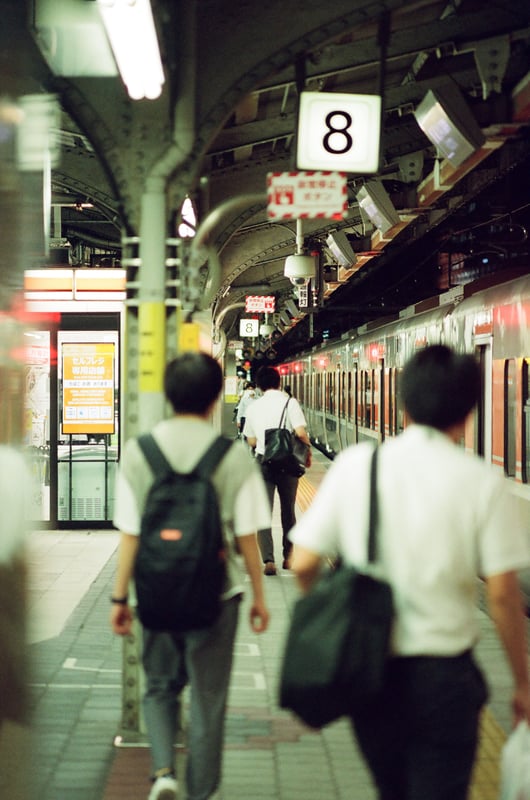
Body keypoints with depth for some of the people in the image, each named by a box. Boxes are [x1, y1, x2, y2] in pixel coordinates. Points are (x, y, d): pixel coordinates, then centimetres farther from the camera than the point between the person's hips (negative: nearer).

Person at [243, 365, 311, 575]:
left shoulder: (253, 407, 4)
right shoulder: (289, 402, -6)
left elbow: (251, 441, 10)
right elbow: (300, 432, -16)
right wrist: (308, 453, -1)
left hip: (263, 461, 1)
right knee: (288, 510, 15)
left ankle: (268, 560, -12)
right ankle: (287, 556, 23)